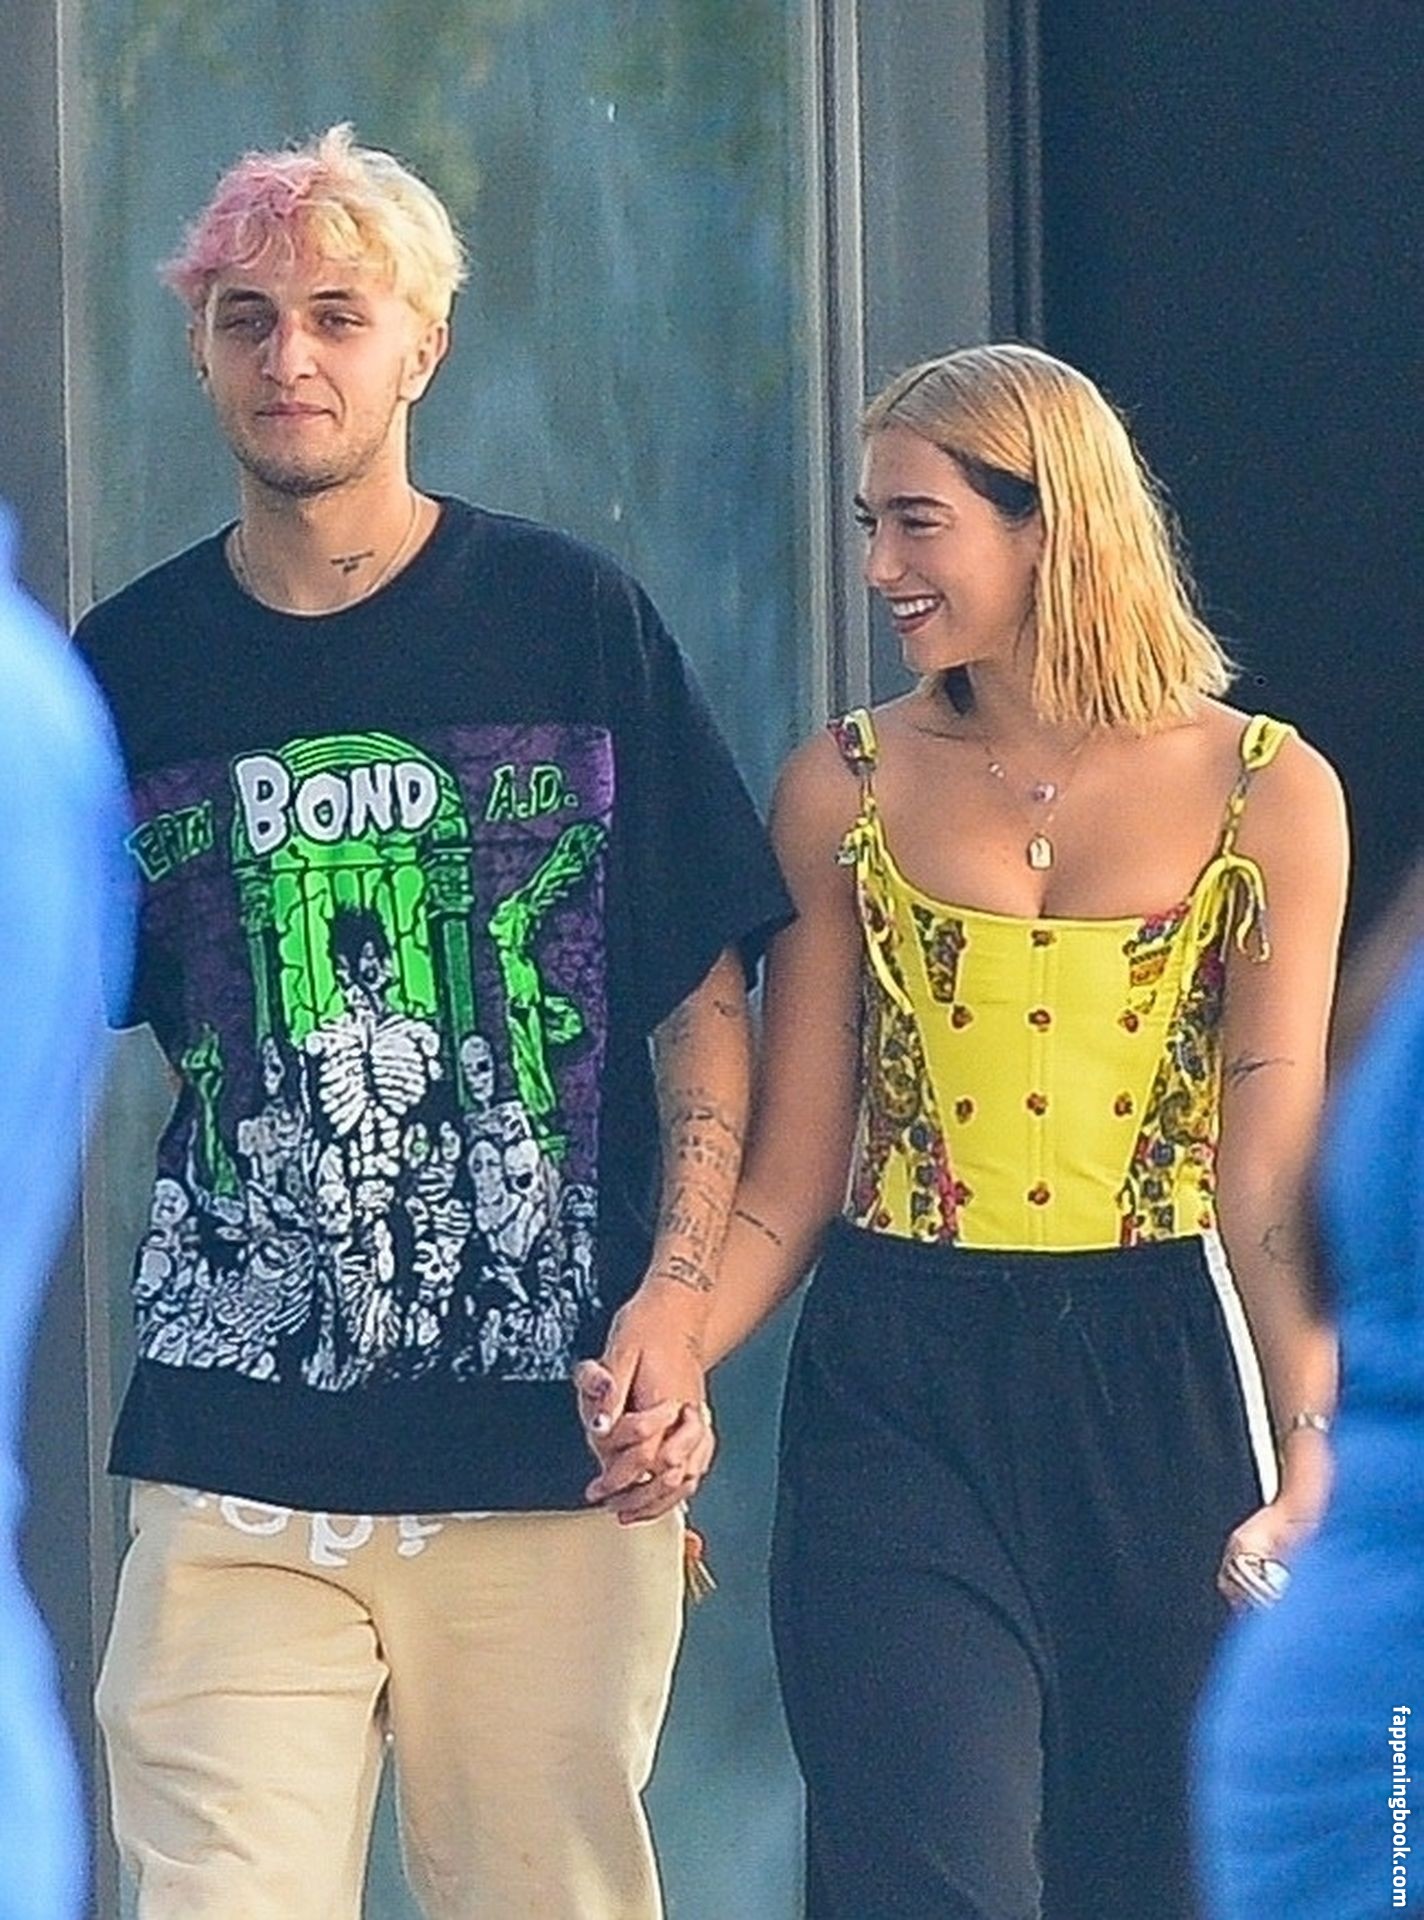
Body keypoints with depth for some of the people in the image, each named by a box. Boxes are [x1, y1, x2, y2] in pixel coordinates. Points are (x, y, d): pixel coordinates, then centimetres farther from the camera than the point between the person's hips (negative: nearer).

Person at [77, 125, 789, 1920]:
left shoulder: (576, 622, 3)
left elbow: (704, 1002, 5)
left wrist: (678, 1297, -7)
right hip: (235, 1466, 1)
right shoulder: (129, 670, 8)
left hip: (550, 1447, -1)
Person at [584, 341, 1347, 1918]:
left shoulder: (1265, 793, 1)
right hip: (898, 1402, 0)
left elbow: (1267, 1171, -4)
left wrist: (1314, 1448, -19)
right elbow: (793, 1179, 2)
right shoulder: (845, 790, 4)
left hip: (1151, 1395, 0)